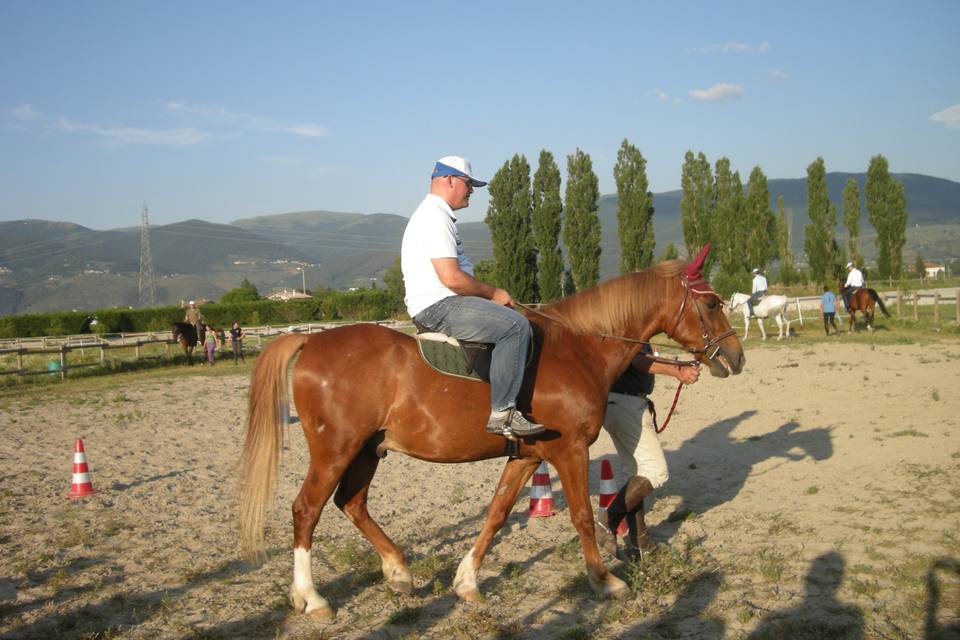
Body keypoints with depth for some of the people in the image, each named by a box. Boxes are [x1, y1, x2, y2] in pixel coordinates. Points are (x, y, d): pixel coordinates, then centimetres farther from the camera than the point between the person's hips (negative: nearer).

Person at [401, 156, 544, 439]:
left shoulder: (437, 216, 22)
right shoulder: (434, 218, -13)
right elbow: (451, 277, -22)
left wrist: (490, 294, 14)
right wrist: (493, 293, -10)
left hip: (443, 304, 11)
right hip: (438, 306, -11)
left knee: (515, 323, 18)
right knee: (516, 326, -23)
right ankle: (502, 411, -24)